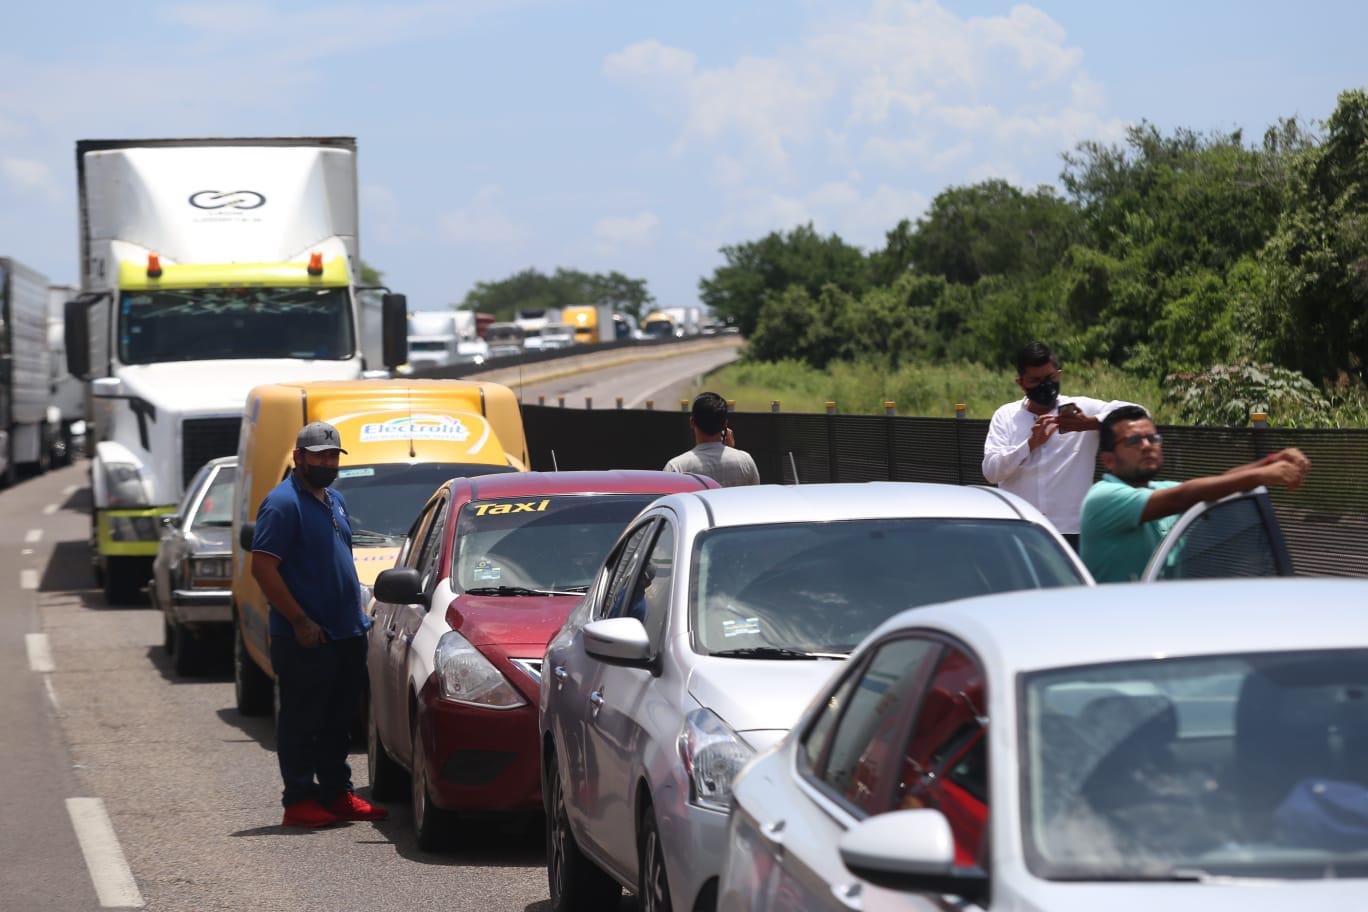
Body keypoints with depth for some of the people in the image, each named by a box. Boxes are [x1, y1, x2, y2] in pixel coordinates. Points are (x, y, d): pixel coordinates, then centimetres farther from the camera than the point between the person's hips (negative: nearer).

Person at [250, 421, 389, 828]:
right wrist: (300, 621, -20)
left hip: (347, 634, 9)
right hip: (305, 639, -9)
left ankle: (337, 794, 20)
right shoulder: (283, 503, -12)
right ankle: (299, 802, 1)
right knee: (301, 722, -3)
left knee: (337, 722, 14)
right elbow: (263, 569, -18)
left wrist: (357, 615, 17)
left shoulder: (334, 501, 16)